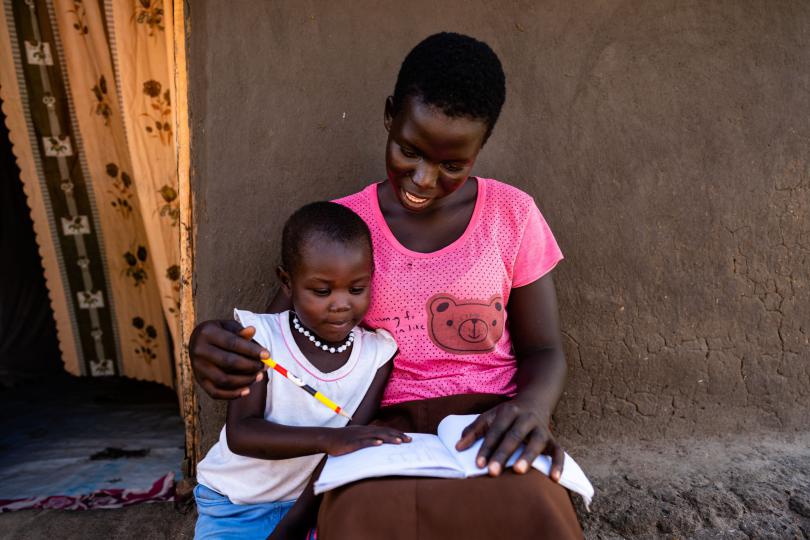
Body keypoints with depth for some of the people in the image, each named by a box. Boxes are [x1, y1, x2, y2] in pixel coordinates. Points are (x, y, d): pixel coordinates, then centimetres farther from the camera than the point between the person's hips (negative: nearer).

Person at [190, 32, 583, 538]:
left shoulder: (512, 213, 1)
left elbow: (544, 350, 5)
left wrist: (532, 408, -19)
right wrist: (213, 341, -17)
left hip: (489, 421, 1)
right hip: (384, 425, 0)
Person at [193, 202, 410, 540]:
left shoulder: (377, 352, -13)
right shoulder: (261, 335, -18)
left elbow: (350, 452, -15)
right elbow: (240, 433, -25)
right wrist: (327, 439, -40)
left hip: (307, 504, 2)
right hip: (237, 503, -2)